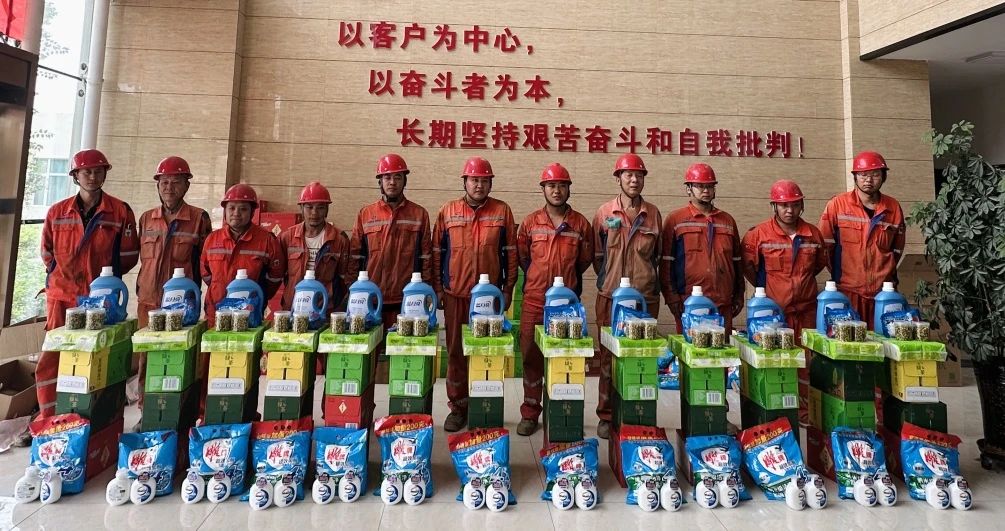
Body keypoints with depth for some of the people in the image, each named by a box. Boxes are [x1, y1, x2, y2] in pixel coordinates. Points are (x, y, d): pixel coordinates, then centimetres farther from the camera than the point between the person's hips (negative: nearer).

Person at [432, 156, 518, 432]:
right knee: (456, 351, 8)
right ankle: (458, 407, 22)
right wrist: (438, 287, 5)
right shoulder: (448, 212, 5)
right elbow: (437, 252, 7)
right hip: (456, 294, 1)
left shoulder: (502, 211, 4)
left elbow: (510, 252, 4)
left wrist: (508, 289, 1)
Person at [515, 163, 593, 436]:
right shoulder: (530, 222, 3)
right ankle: (530, 413, 17)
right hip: (534, 302, 0)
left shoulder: (581, 224, 3)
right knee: (532, 357, 5)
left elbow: (585, 259, 14)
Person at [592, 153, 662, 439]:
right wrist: (610, 280, 9)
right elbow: (597, 254, 9)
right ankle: (606, 415, 16)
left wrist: (648, 280, 14)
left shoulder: (653, 214, 7)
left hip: (646, 297, 1)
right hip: (611, 297, -1)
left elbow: (659, 254, 16)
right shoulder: (604, 213, 2)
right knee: (609, 357, 4)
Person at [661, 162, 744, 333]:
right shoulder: (675, 220, 2)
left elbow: (737, 261, 19)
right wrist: (672, 298, -8)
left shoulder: (728, 221, 16)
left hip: (724, 305, 4)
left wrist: (739, 296, 15)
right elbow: (666, 263, -3)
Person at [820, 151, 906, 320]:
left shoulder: (894, 208, 7)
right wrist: (838, 275, 5)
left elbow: (897, 249, 18)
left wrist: (887, 275, 14)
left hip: (883, 291, 3)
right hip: (846, 291, -3)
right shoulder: (837, 205, -3)